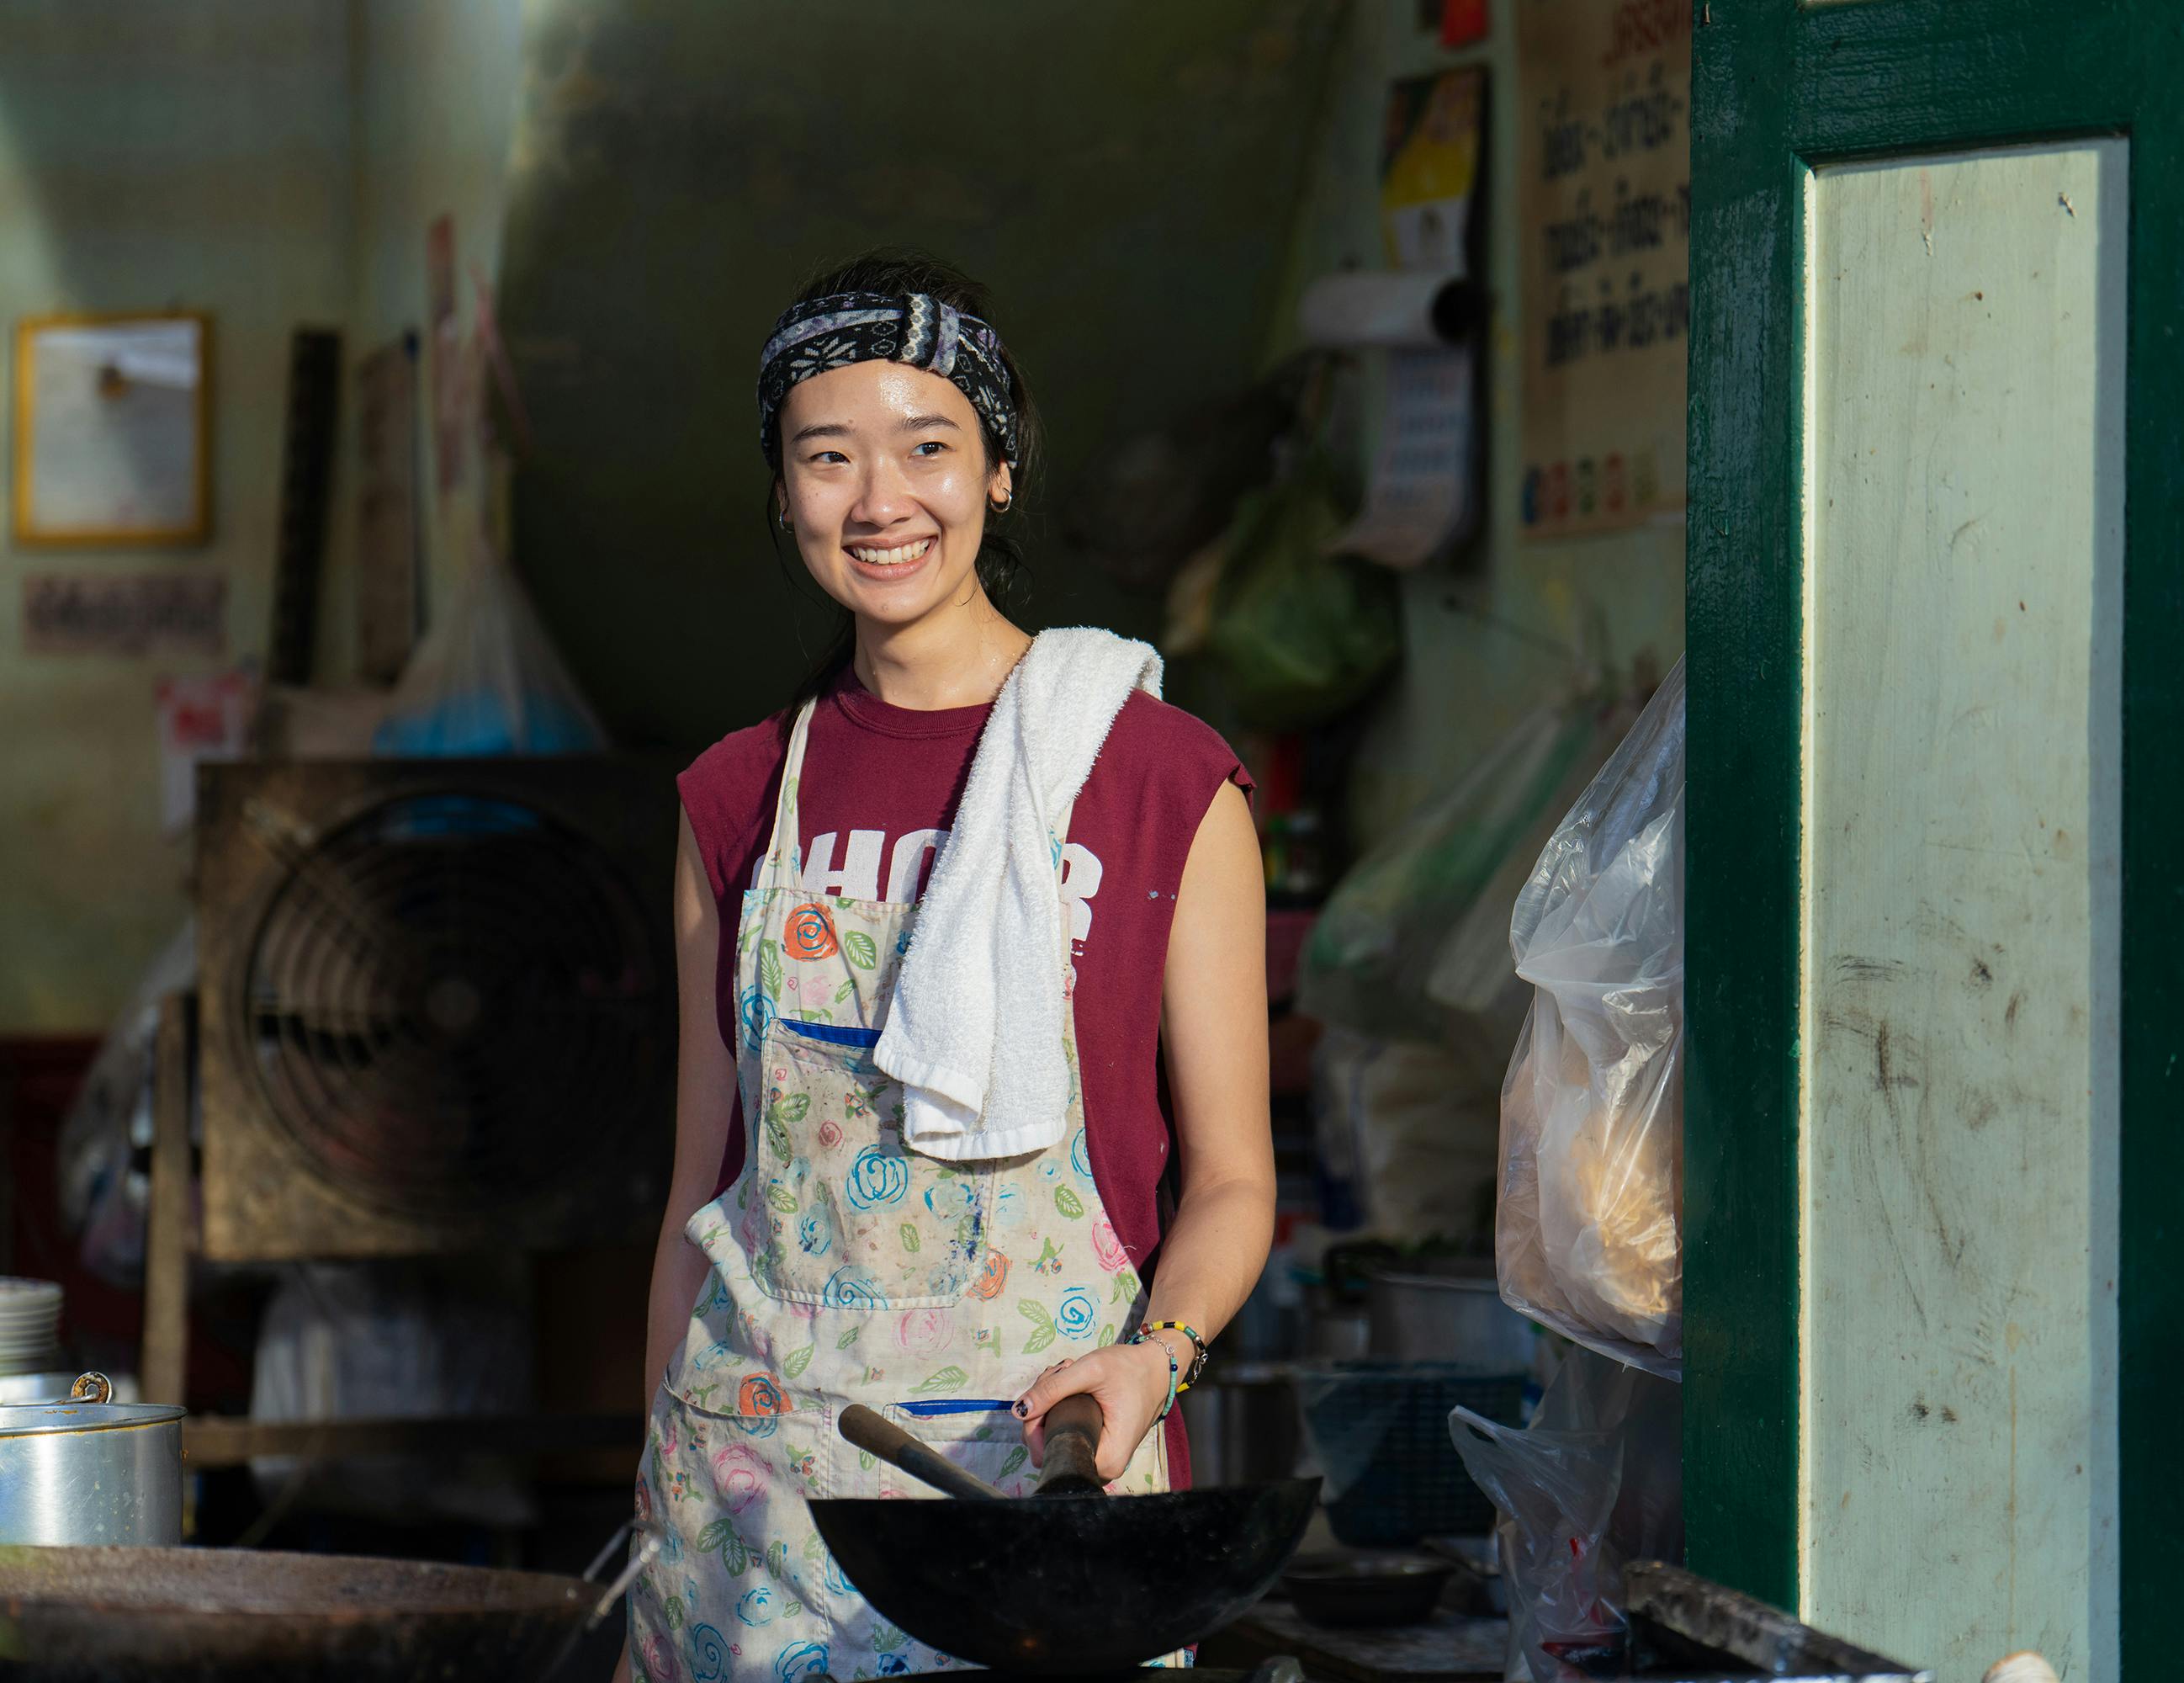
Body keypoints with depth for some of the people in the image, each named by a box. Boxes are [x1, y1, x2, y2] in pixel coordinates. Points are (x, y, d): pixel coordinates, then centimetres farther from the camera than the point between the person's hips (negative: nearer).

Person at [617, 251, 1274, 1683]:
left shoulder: (1165, 781, -2)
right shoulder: (742, 800, 8)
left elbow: (1230, 1181, 0)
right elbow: (704, 1188, 12)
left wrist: (1154, 1355, -19)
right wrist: (660, 1511, 10)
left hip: (1043, 1466, -2)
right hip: (761, 1482, 3)